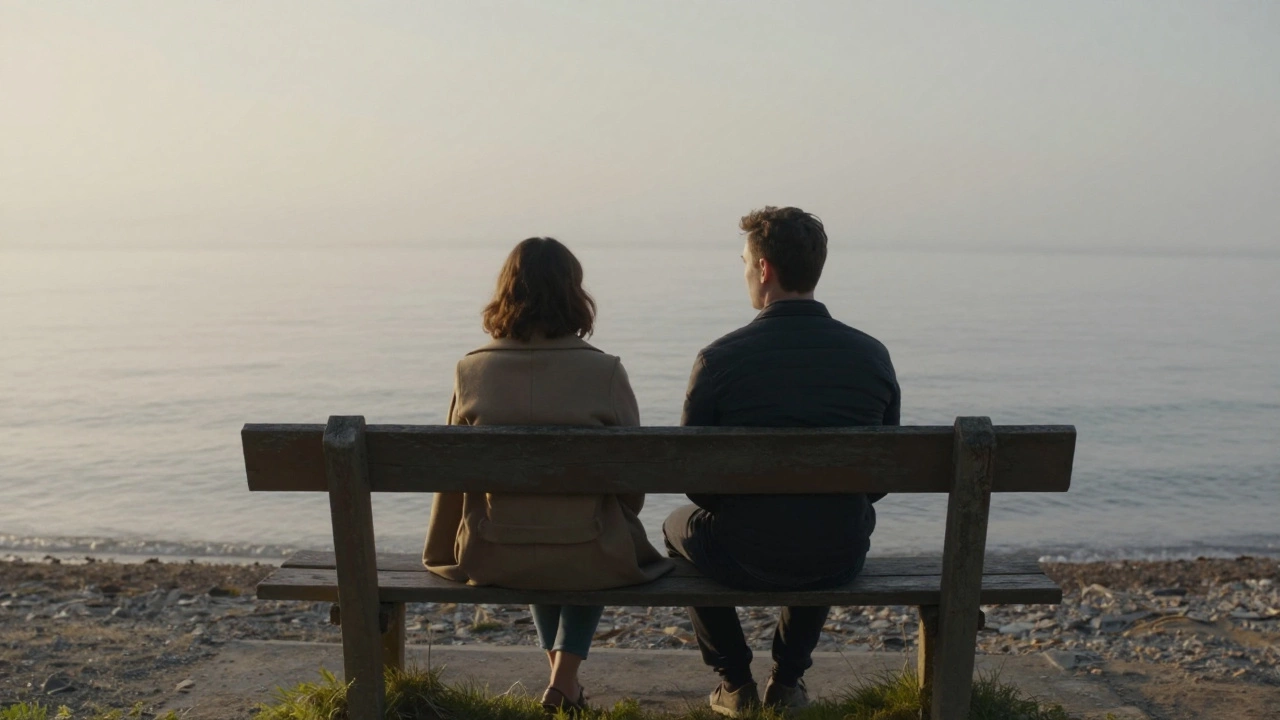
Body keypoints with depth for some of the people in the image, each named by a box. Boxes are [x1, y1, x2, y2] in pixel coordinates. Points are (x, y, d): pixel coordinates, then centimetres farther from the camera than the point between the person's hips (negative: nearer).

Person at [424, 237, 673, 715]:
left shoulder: (471, 371, -7)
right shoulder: (604, 372, -14)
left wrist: (443, 552, 22)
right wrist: (620, 528, 18)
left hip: (495, 562, 2)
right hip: (589, 563, -2)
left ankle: (559, 672, 43)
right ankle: (565, 677, 24)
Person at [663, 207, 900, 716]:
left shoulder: (719, 359, -17)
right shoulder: (872, 355, -7)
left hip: (742, 559, -3)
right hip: (840, 562, 3)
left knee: (679, 526, 32)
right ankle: (787, 679, 40)